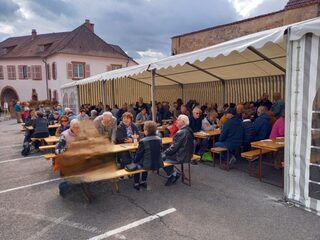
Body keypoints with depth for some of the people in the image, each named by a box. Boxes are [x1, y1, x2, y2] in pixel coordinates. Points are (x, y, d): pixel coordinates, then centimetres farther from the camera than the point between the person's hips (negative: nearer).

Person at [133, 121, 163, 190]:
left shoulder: (143, 141, -20)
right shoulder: (159, 139, -4)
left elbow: (139, 154, -10)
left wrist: (134, 161, 9)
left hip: (148, 165, -5)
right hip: (158, 164, 5)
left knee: (136, 163, 25)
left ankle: (136, 184, 31)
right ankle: (143, 182, 43)